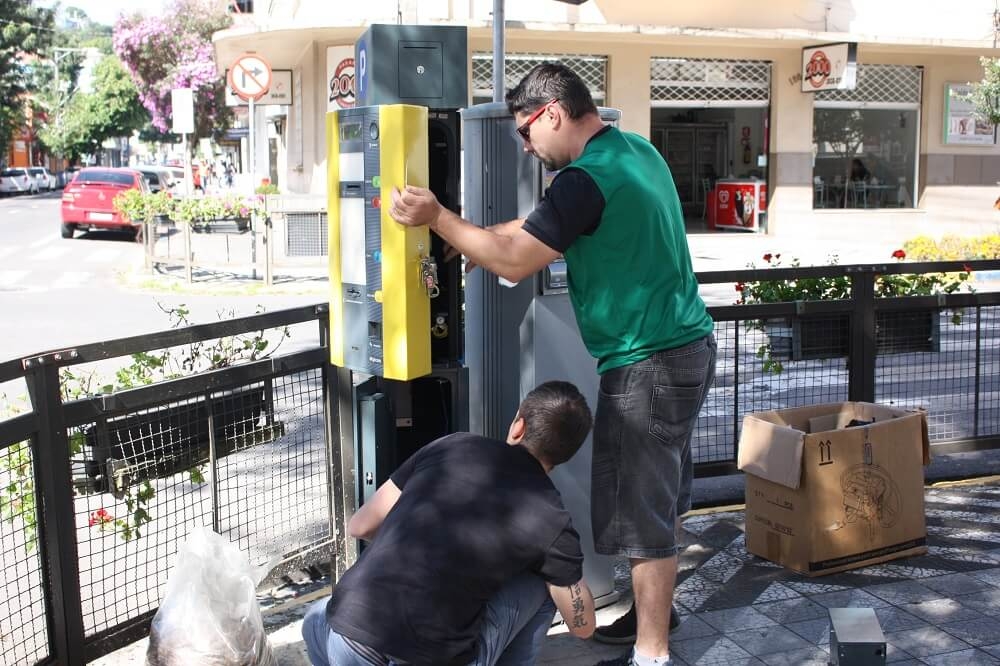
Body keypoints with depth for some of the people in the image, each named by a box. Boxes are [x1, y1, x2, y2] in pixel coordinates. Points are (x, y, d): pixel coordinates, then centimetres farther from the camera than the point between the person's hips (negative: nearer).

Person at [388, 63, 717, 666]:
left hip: (646, 365, -10)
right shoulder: (639, 151, 10)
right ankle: (658, 606, 37)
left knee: (640, 508, -1)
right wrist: (482, 242, 12)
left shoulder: (587, 179, -21)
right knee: (660, 492, 22)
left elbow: (513, 262, -20)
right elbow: (543, 225, 19)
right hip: (686, 347, 10)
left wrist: (437, 217, -11)